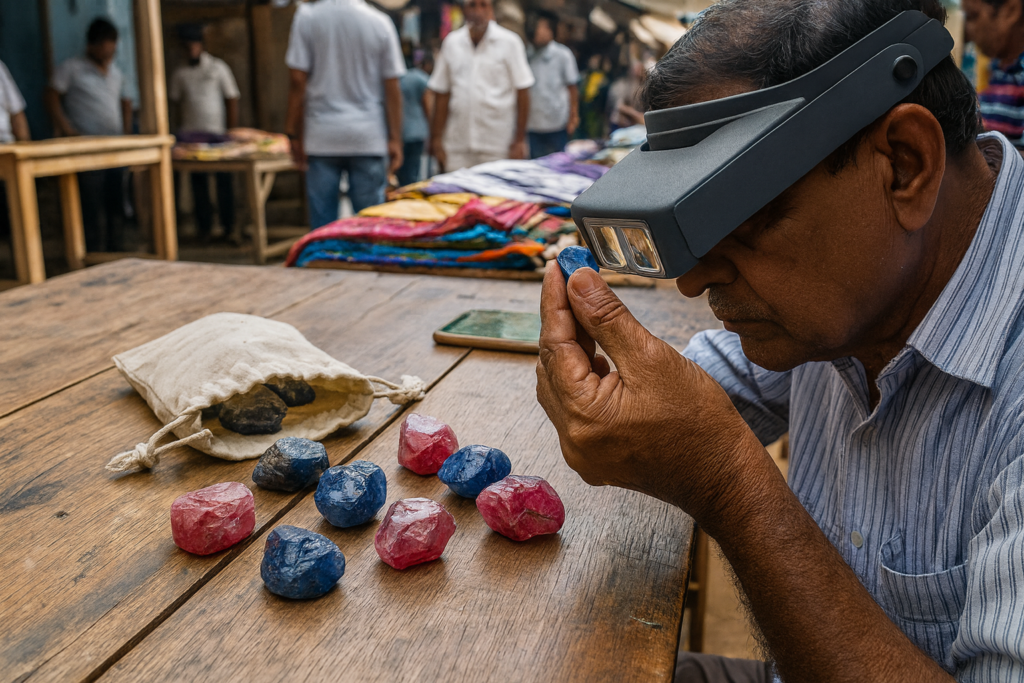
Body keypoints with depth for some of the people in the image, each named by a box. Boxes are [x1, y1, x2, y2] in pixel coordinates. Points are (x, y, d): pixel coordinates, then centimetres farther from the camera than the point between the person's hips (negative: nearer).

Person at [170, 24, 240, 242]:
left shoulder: (218, 68, 3)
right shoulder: (180, 73, 10)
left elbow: (232, 101, 1)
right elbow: (176, 102, 12)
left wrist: (232, 132, -5)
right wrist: (180, 129, -3)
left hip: (217, 134, -3)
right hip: (191, 134, 3)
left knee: (224, 181, -2)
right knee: (198, 183, 4)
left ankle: (229, 225, 7)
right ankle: (204, 227, 11)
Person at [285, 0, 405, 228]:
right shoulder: (380, 22, -1)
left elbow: (298, 80, -3)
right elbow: (392, 87, -1)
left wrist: (294, 133, 3)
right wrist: (395, 140, 3)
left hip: (322, 136, 0)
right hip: (369, 139, 0)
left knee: (322, 221, 6)